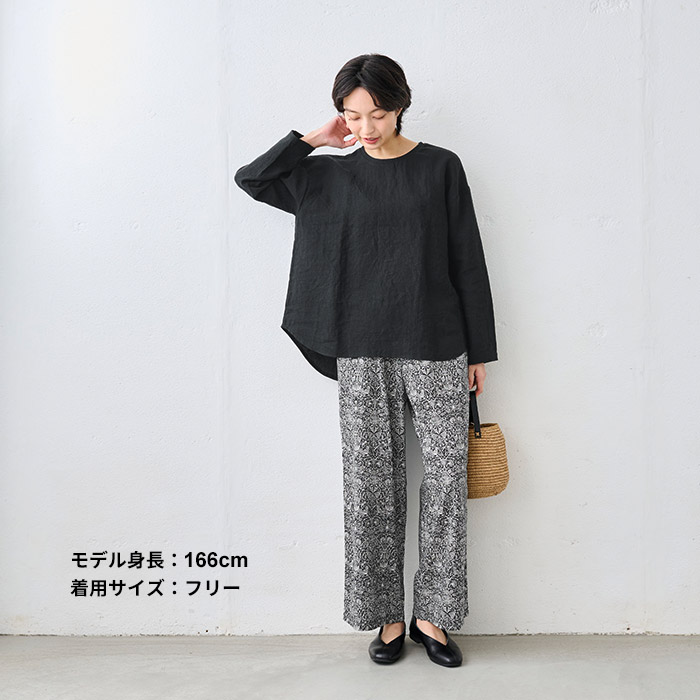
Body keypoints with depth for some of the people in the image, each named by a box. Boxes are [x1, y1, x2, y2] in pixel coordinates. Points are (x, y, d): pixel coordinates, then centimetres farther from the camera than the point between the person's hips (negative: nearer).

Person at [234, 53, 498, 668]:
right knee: (372, 482, 3)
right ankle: (387, 618, 18)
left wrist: (479, 351, 2)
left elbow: (468, 262, 4)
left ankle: (433, 614, 15)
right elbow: (251, 178, 7)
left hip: (436, 347, -1)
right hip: (362, 352, 1)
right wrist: (316, 139, 5)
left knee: (447, 477, -1)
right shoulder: (331, 174, 10)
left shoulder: (440, 167, 4)